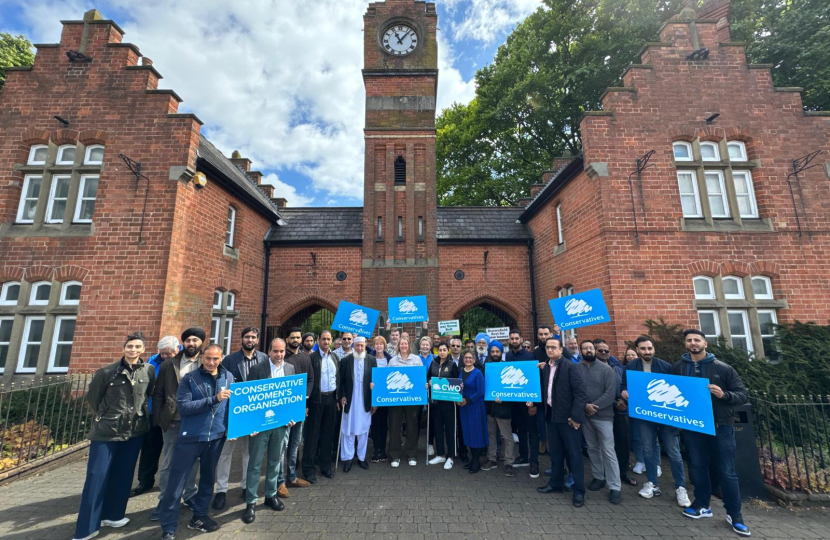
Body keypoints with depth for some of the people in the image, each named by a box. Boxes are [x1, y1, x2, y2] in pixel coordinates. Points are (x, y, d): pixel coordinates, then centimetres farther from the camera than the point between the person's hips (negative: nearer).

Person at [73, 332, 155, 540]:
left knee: (123, 475, 14)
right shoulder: (107, 372, -9)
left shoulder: (149, 371, -4)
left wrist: (142, 414, 8)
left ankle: (112, 514, 31)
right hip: (106, 431, -2)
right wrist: (104, 417, 7)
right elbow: (92, 397, 4)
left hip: (135, 431, 3)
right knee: (96, 477, 2)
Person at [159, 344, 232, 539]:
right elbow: (183, 407, -19)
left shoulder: (228, 377, -1)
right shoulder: (189, 379, -10)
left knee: (208, 478, 18)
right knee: (176, 484, 5)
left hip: (216, 437, 4)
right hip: (191, 437, -3)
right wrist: (213, 399, -27)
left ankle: (199, 516, 37)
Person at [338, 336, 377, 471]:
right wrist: (342, 396, -8)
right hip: (349, 401, 0)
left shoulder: (372, 360, -3)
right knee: (348, 430, 8)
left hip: (366, 402, 1)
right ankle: (348, 458, 23)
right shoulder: (345, 361, -4)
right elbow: (341, 381, 1)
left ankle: (361, 457, 27)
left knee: (363, 430, 12)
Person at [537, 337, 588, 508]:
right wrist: (544, 410, 6)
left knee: (574, 453, 5)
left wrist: (576, 416, -19)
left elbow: (580, 392, -17)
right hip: (552, 415, 6)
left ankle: (579, 490, 19)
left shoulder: (571, 366, -13)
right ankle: (556, 483, 32)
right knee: (555, 452, 17)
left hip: (568, 416, -6)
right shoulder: (546, 367, 7)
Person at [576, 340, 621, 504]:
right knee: (592, 448, 16)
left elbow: (611, 393, -11)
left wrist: (595, 406, -16)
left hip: (603, 415, -2)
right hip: (584, 415, 3)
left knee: (608, 451, 0)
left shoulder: (606, 368, -5)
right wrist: (585, 405, -17)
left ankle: (615, 487, 10)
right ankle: (598, 477, 31)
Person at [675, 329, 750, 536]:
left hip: (721, 426, -2)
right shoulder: (678, 368, -1)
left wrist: (724, 395, -23)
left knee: (726, 471, 6)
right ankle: (702, 505, 29)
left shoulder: (723, 368, -5)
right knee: (697, 467, 12)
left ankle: (734, 514, 24)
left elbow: (743, 395, -4)